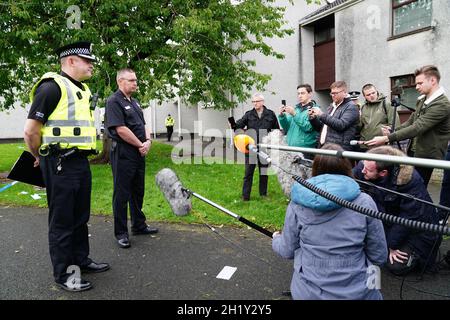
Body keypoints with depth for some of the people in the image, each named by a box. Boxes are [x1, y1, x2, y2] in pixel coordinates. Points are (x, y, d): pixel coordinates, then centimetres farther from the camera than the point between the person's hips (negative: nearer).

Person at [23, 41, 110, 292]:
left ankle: (81, 259, 35)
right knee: (62, 221, 4)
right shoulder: (52, 86, -12)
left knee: (81, 217, 18)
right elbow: (31, 131, -13)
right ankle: (63, 274, 18)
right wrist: (42, 158, 1)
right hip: (61, 165, -8)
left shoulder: (82, 90, 15)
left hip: (81, 162, 8)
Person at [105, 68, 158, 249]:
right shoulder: (114, 101, -10)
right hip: (123, 154, -9)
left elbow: (143, 125, 17)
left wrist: (148, 141, -3)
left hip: (139, 153, 9)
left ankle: (139, 225, 30)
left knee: (138, 191, 17)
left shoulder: (134, 102, 18)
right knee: (122, 193, 0)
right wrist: (140, 145, -12)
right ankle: (121, 233, 10)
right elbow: (121, 129, -19)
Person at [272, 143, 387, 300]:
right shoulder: (364, 202, -10)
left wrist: (276, 240, 23)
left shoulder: (298, 203, -8)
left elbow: (288, 251, 1)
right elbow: (379, 256, -1)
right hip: (356, 293, 0)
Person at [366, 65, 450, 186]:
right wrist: (391, 132, -3)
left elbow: (417, 128, -28)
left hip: (426, 155, -8)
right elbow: (410, 121, 15)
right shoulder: (422, 100, 8)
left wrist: (387, 138, -31)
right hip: (413, 151, 8)